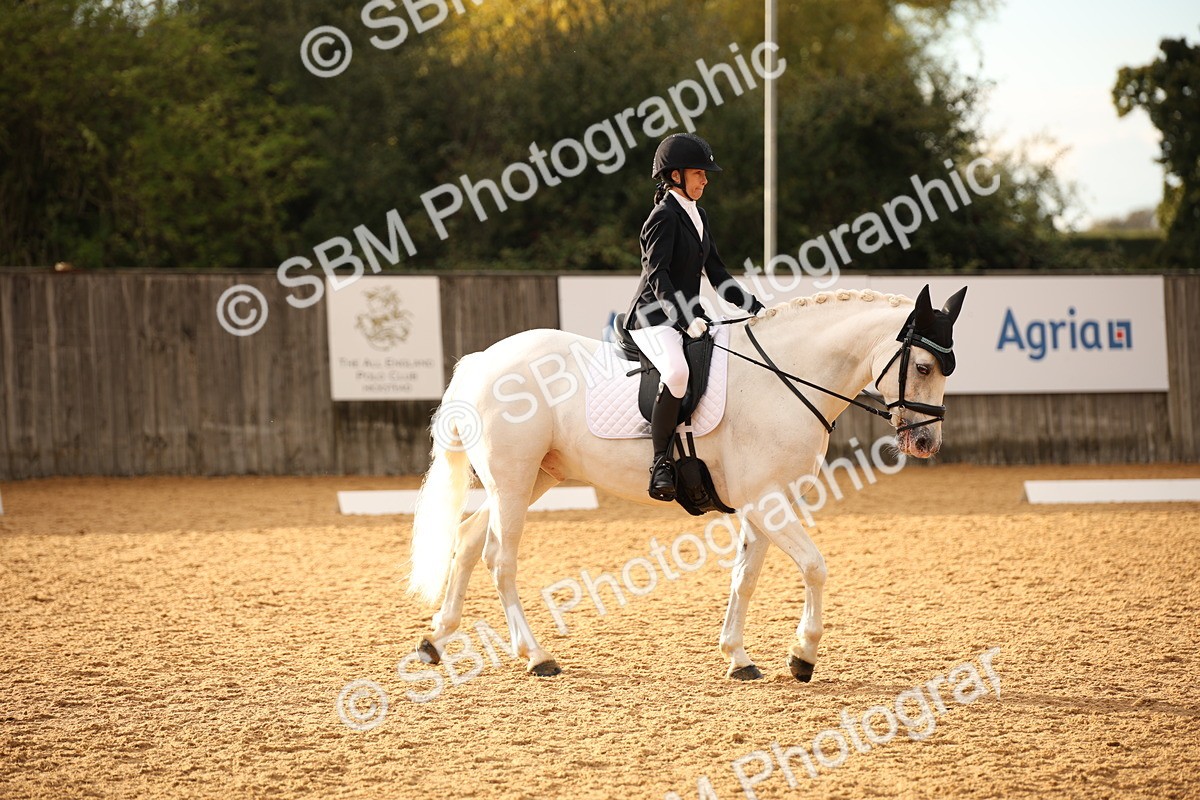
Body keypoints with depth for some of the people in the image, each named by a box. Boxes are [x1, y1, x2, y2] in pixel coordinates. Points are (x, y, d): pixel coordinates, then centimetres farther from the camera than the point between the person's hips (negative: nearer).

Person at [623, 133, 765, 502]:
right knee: (677, 371, -38)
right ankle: (661, 463, -31)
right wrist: (685, 320, -30)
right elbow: (657, 277, -19)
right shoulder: (664, 216, -10)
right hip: (654, 318, -10)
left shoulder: (697, 216, 18)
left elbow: (717, 275, 21)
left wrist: (758, 310, 12)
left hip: (688, 317, 10)